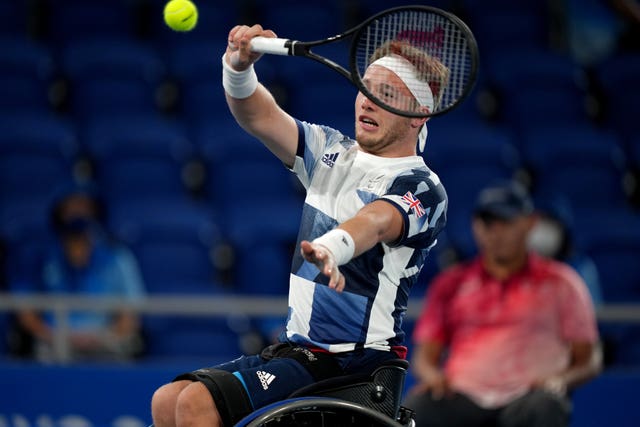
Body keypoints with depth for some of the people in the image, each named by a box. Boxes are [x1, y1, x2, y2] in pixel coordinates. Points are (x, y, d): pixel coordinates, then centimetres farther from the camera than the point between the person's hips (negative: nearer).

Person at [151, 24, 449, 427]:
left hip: (354, 362, -9)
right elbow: (260, 117, 0)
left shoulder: (421, 187, -14)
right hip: (295, 347, 9)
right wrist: (238, 65, -22)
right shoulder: (331, 151, 11)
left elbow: (375, 222, -36)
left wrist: (330, 249, -58)